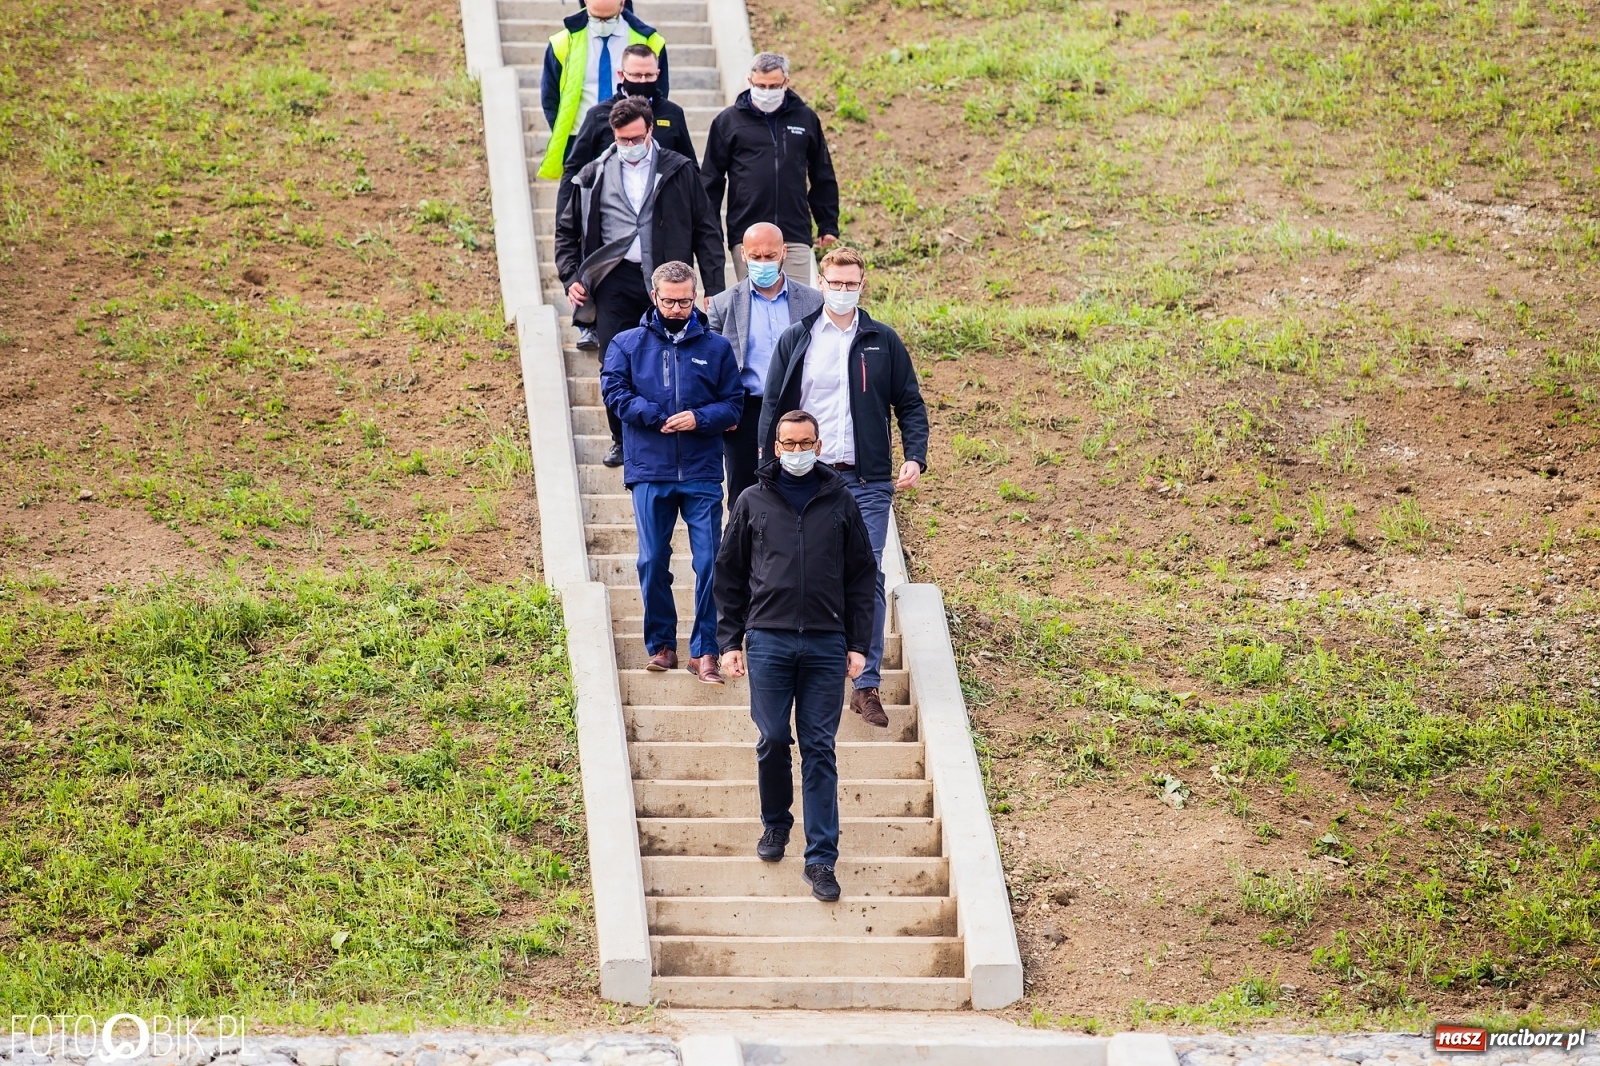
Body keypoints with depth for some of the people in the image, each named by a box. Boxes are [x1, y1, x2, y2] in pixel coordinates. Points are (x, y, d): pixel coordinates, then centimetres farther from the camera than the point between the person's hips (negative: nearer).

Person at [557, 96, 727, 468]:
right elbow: (567, 230, 17)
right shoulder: (594, 177, 9)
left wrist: (715, 290, 1)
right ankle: (622, 439, 13)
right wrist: (570, 277, 4)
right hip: (616, 280, 1)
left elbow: (706, 231, 7)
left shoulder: (679, 172, 5)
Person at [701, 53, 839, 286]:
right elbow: (711, 178, 8)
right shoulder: (728, 121, 6)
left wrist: (828, 226, 14)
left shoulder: (806, 119, 10)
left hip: (796, 235, 1)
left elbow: (823, 178, 17)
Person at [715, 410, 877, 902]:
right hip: (768, 640, 0)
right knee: (773, 740, 2)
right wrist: (729, 641, 4)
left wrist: (858, 644, 4)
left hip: (826, 644, 0)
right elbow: (730, 576, 11)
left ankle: (821, 858, 0)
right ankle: (775, 822, 28)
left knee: (820, 750, 0)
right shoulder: (753, 503, 9)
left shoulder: (840, 503, 9)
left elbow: (861, 578, 11)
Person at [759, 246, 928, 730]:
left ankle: (867, 684, -3)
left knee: (867, 578, -6)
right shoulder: (796, 341, 7)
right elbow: (773, 406, 8)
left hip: (868, 481, -1)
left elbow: (910, 404, 9)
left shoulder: (883, 342, 7)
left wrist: (915, 457, -5)